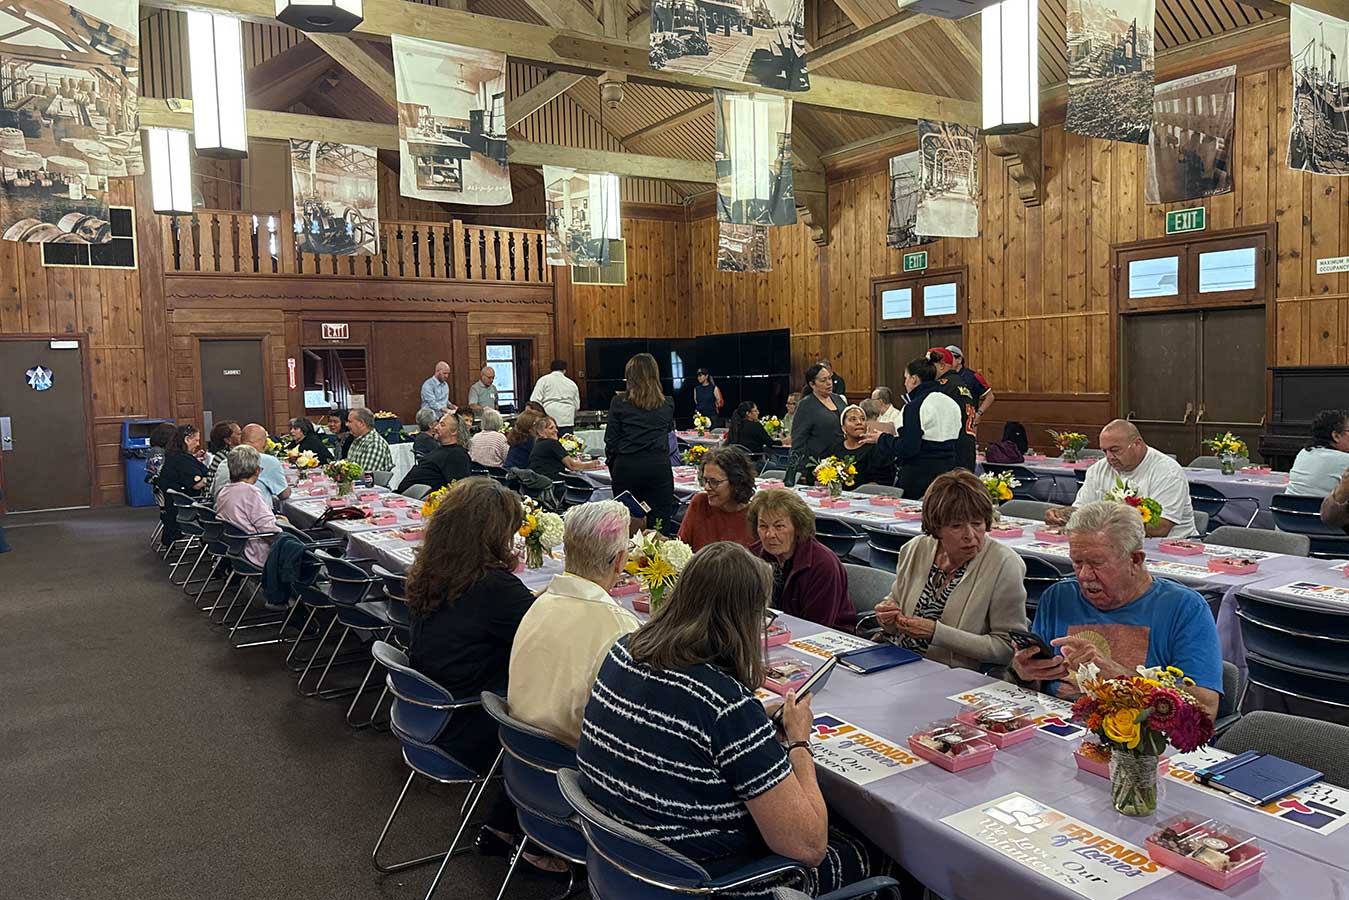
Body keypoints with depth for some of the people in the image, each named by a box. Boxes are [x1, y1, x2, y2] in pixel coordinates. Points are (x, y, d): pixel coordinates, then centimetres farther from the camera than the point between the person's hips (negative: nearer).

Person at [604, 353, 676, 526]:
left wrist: (614, 470, 12)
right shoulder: (667, 404, 4)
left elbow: (611, 440, 1)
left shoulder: (619, 402, -1)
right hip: (659, 466, 1)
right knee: (659, 523, 2)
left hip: (627, 466, -1)